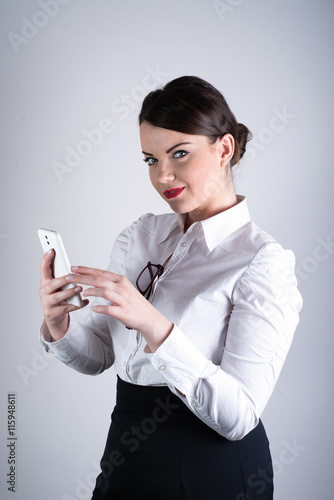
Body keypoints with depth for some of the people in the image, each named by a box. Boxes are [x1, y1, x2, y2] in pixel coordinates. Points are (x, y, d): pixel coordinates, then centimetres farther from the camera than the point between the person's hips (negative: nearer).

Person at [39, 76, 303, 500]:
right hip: (126, 458, 5)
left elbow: (239, 416, -22)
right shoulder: (139, 237, 0)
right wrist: (59, 326, -16)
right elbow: (98, 357, 4)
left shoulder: (263, 261, -17)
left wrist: (154, 327, -32)